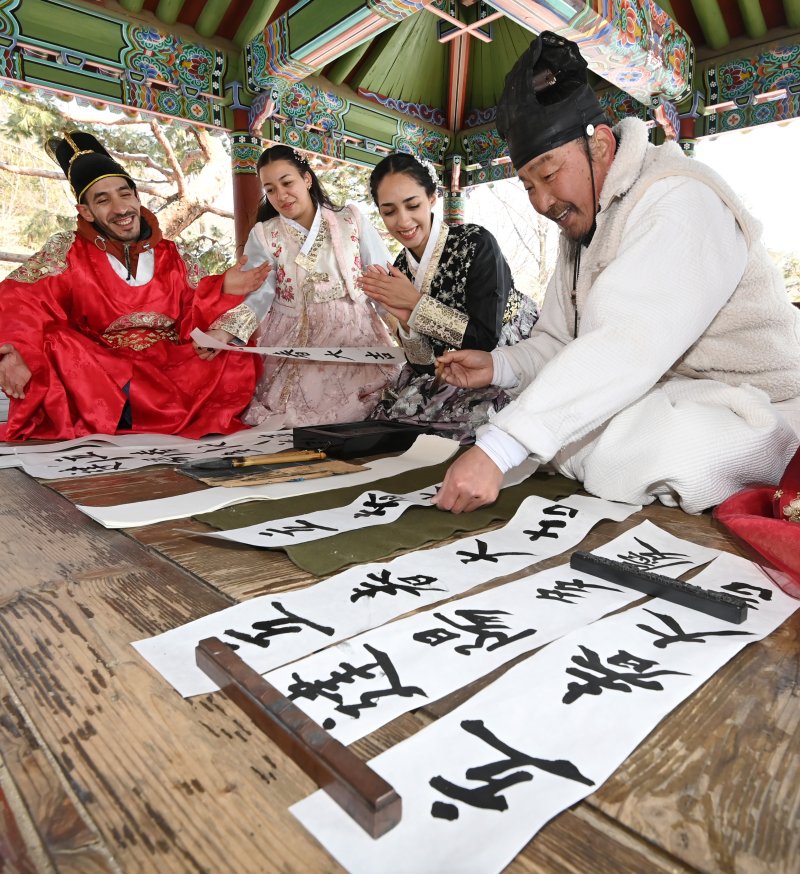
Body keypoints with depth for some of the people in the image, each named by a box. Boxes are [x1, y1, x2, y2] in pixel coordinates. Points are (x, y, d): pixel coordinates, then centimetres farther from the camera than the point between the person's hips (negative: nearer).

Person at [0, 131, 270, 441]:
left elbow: (195, 317, 4)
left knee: (240, 362, -18)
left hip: (172, 370, 2)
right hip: (92, 373, -1)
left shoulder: (172, 257, 10)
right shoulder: (67, 252, 4)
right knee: (53, 343, -30)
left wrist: (223, 292, -17)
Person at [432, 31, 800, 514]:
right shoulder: (582, 225, 12)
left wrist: (498, 447, -40)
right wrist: (499, 366, -12)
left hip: (753, 407, -8)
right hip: (653, 399, 9)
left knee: (623, 457, -36)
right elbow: (558, 344, 9)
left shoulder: (679, 200, -18)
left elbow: (624, 347, -34)